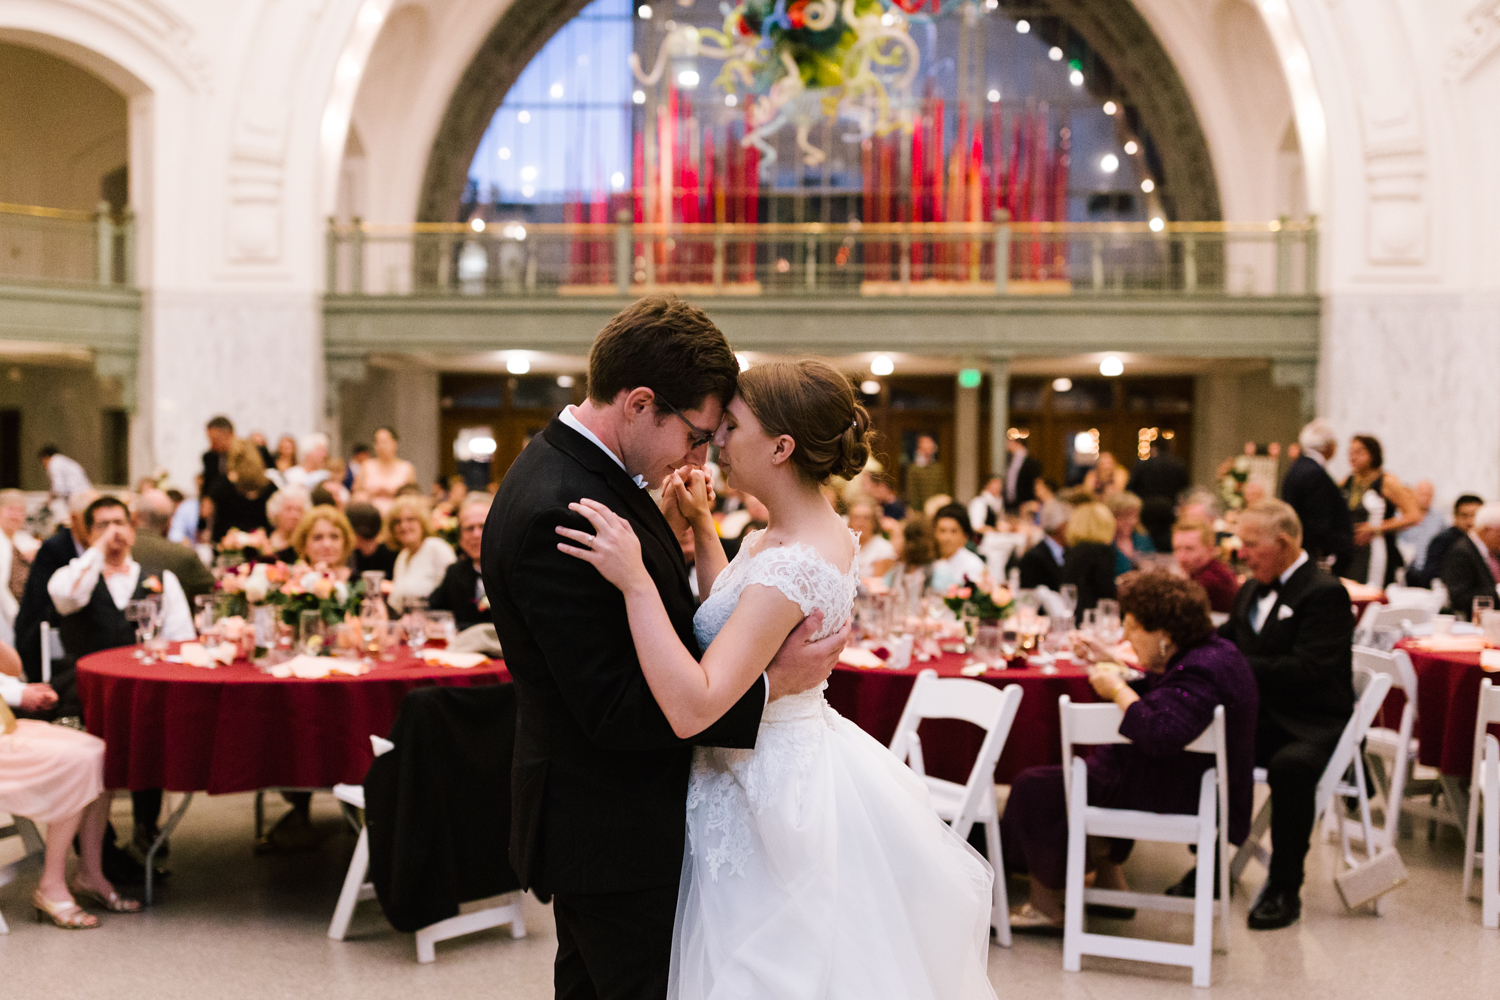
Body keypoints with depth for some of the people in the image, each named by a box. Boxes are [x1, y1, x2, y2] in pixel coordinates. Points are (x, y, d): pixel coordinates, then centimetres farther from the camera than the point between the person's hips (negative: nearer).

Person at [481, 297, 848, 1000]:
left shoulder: (570, 467, 7)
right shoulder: (558, 514, -27)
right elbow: (613, 708, -26)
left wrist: (668, 529, 5)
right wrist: (772, 684, -23)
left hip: (594, 825, 11)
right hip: (616, 836, -11)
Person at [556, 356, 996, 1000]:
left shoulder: (793, 565, -28)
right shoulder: (815, 531, 3)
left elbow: (693, 709, -34)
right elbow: (731, 617, 18)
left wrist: (636, 581, -36)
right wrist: (701, 526, 11)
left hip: (771, 796, -10)